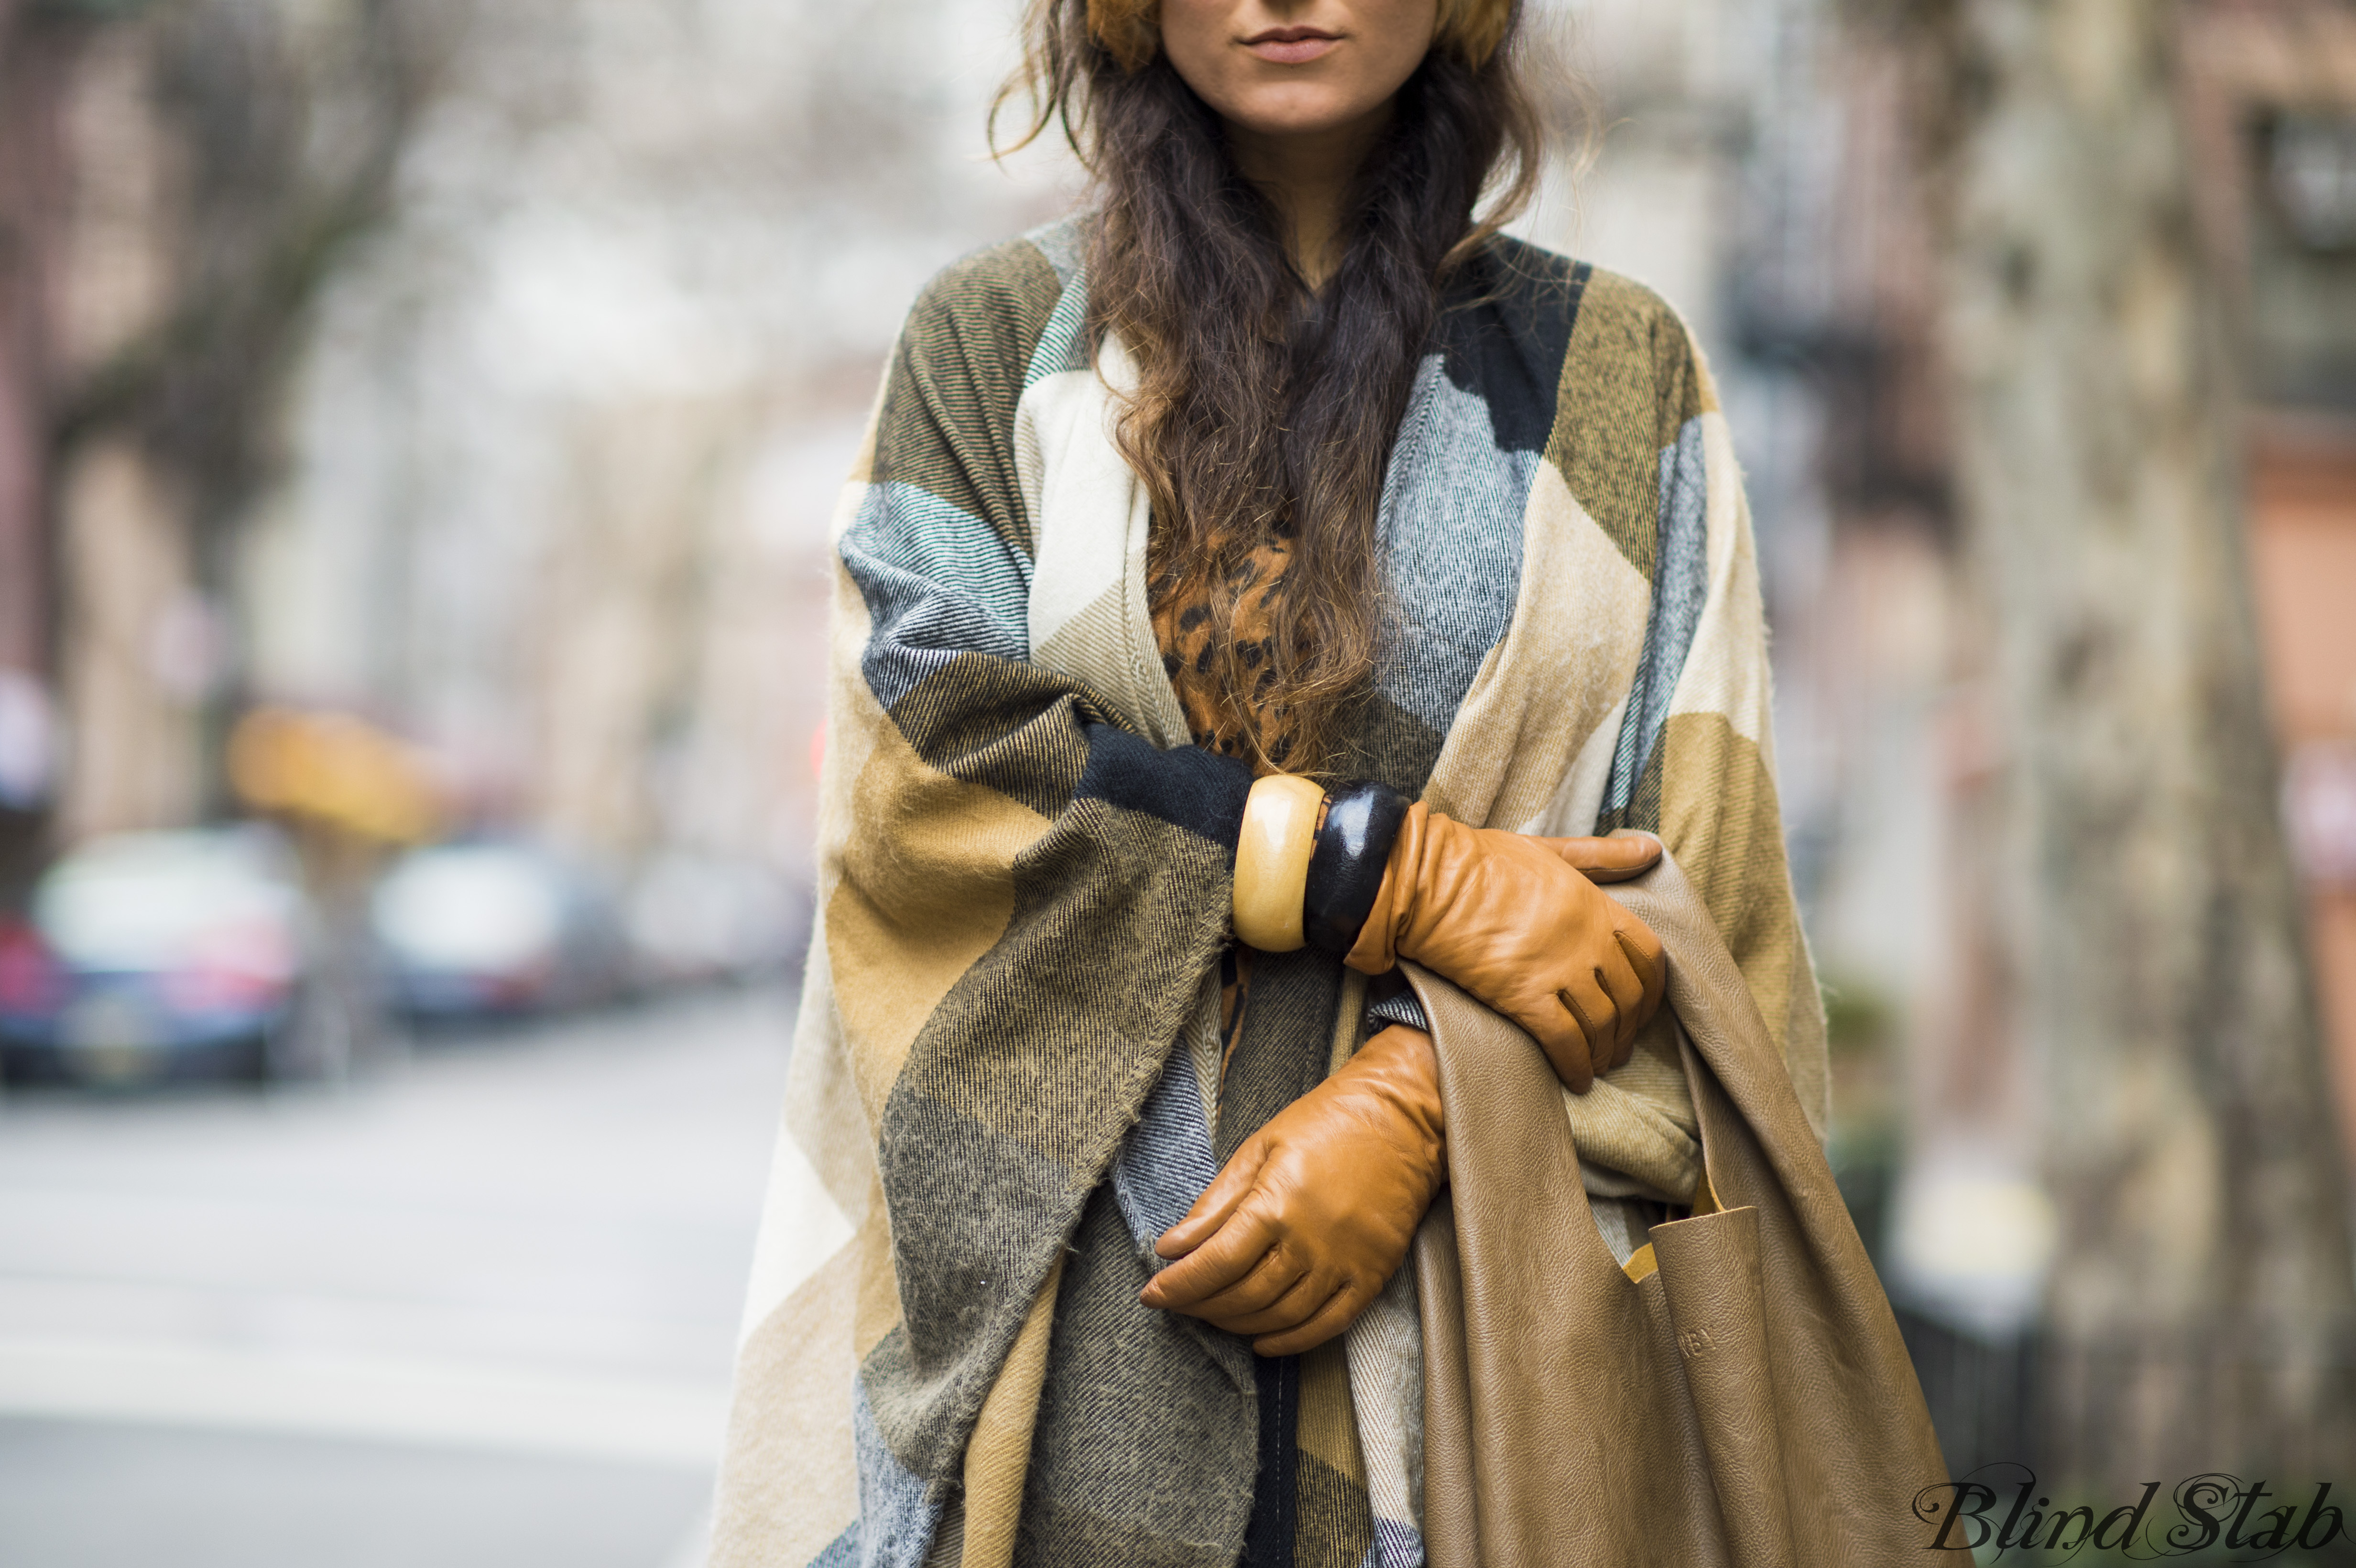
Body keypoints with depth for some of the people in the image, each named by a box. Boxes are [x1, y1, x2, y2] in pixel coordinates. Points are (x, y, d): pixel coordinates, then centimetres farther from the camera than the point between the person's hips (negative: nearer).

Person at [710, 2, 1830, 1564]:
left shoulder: (1615, 368, 8)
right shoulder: (992, 339, 7)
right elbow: (928, 745, -7)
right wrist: (1405, 878, -14)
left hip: (1481, 1281, 1)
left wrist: (1410, 1110, -14)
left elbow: (1698, 856, 1)